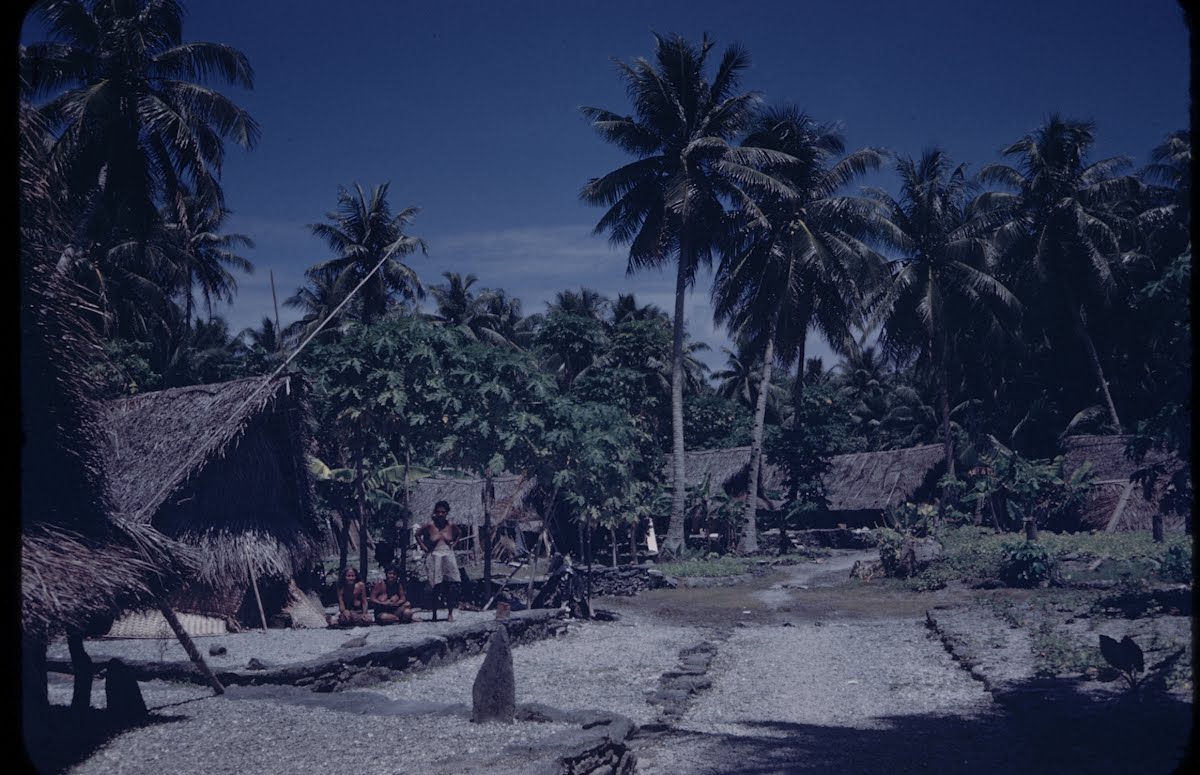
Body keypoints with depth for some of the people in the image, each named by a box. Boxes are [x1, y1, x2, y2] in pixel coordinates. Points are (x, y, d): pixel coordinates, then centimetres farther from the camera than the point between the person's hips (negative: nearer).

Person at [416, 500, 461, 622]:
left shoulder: (451, 525, -1)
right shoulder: (430, 525, -6)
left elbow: (458, 535, 20)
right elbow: (418, 535, 8)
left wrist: (453, 544, 7)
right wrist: (425, 548, 1)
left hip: (448, 557, 1)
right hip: (434, 558, -1)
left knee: (451, 586, -5)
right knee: (435, 587, -1)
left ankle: (450, 613, 2)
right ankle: (434, 615, 9)